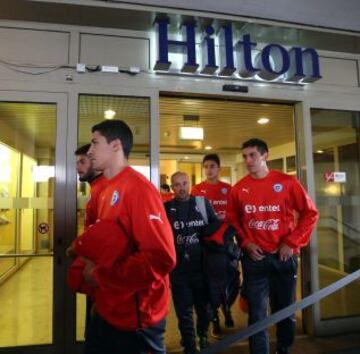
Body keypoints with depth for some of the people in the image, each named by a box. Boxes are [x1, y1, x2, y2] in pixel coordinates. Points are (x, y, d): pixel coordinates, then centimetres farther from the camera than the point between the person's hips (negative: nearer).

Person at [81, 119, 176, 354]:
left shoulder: (138, 188, -21)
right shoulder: (107, 190, 6)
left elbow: (161, 258, -27)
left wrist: (100, 275, -20)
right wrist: (89, 260, -1)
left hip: (135, 317, -8)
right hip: (106, 310, 8)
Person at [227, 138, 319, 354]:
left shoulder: (287, 182, -5)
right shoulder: (239, 188, 0)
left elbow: (310, 213, -1)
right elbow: (233, 220, 9)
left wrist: (292, 242, -7)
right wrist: (245, 243, -4)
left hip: (284, 256, 0)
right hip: (254, 258, 0)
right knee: (257, 313, 5)